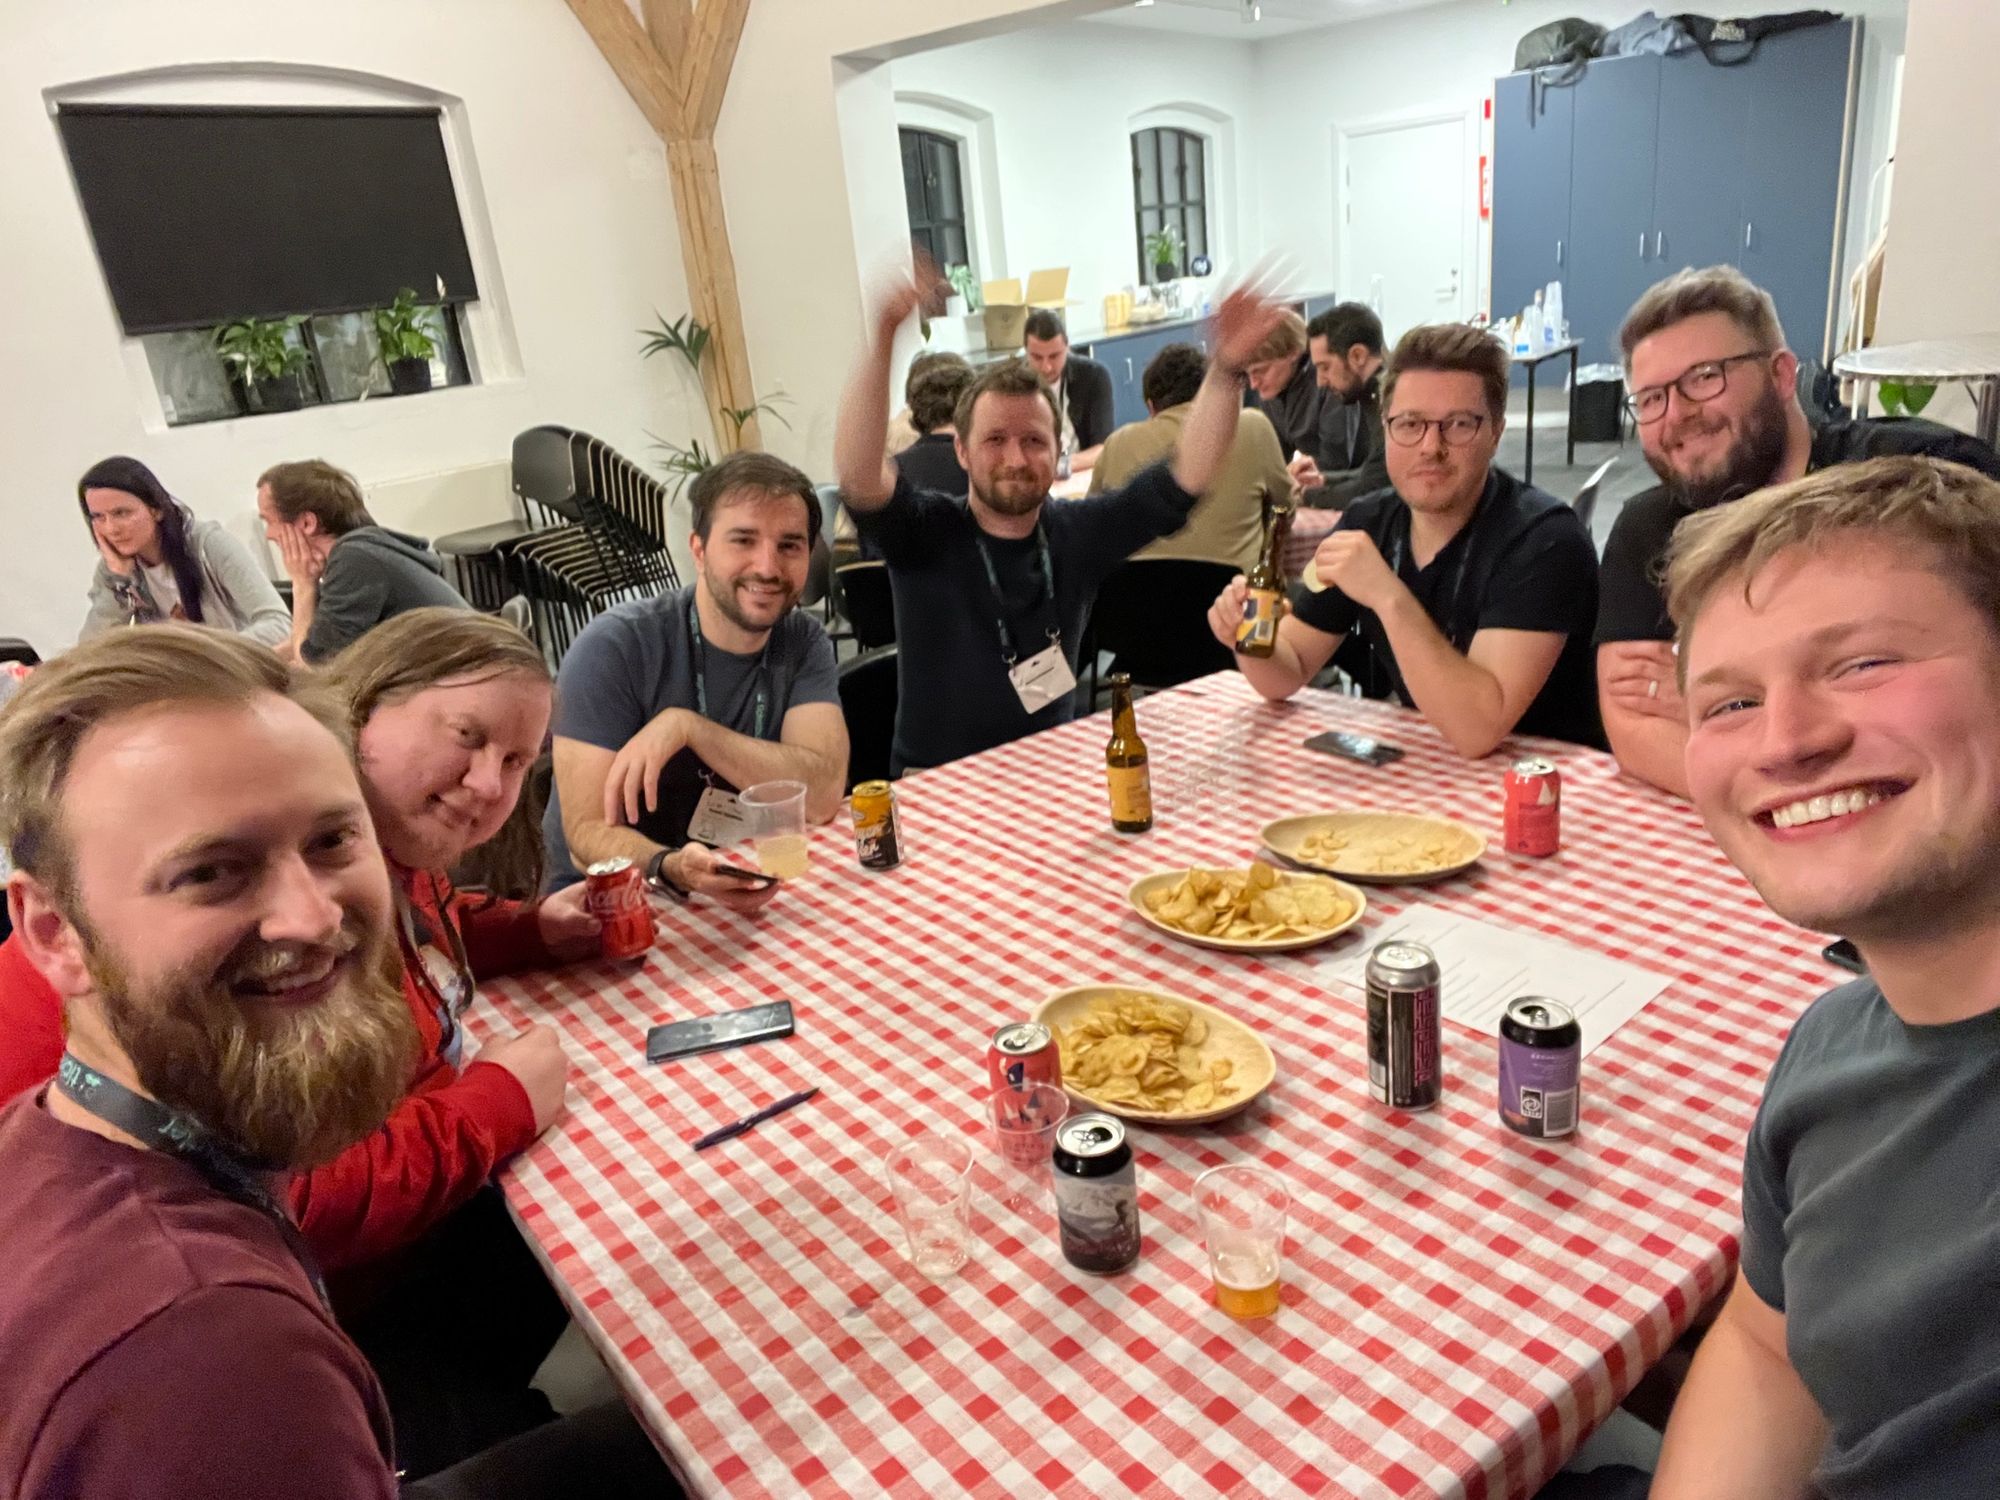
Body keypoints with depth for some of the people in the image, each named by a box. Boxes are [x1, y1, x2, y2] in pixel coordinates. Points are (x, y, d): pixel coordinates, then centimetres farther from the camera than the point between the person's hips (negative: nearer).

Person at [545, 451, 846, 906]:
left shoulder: (804, 643, -5)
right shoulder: (614, 647, -16)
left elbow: (822, 795, -18)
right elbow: (588, 832, -18)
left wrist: (687, 726, -26)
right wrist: (669, 868, -38)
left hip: (739, 888, 4)